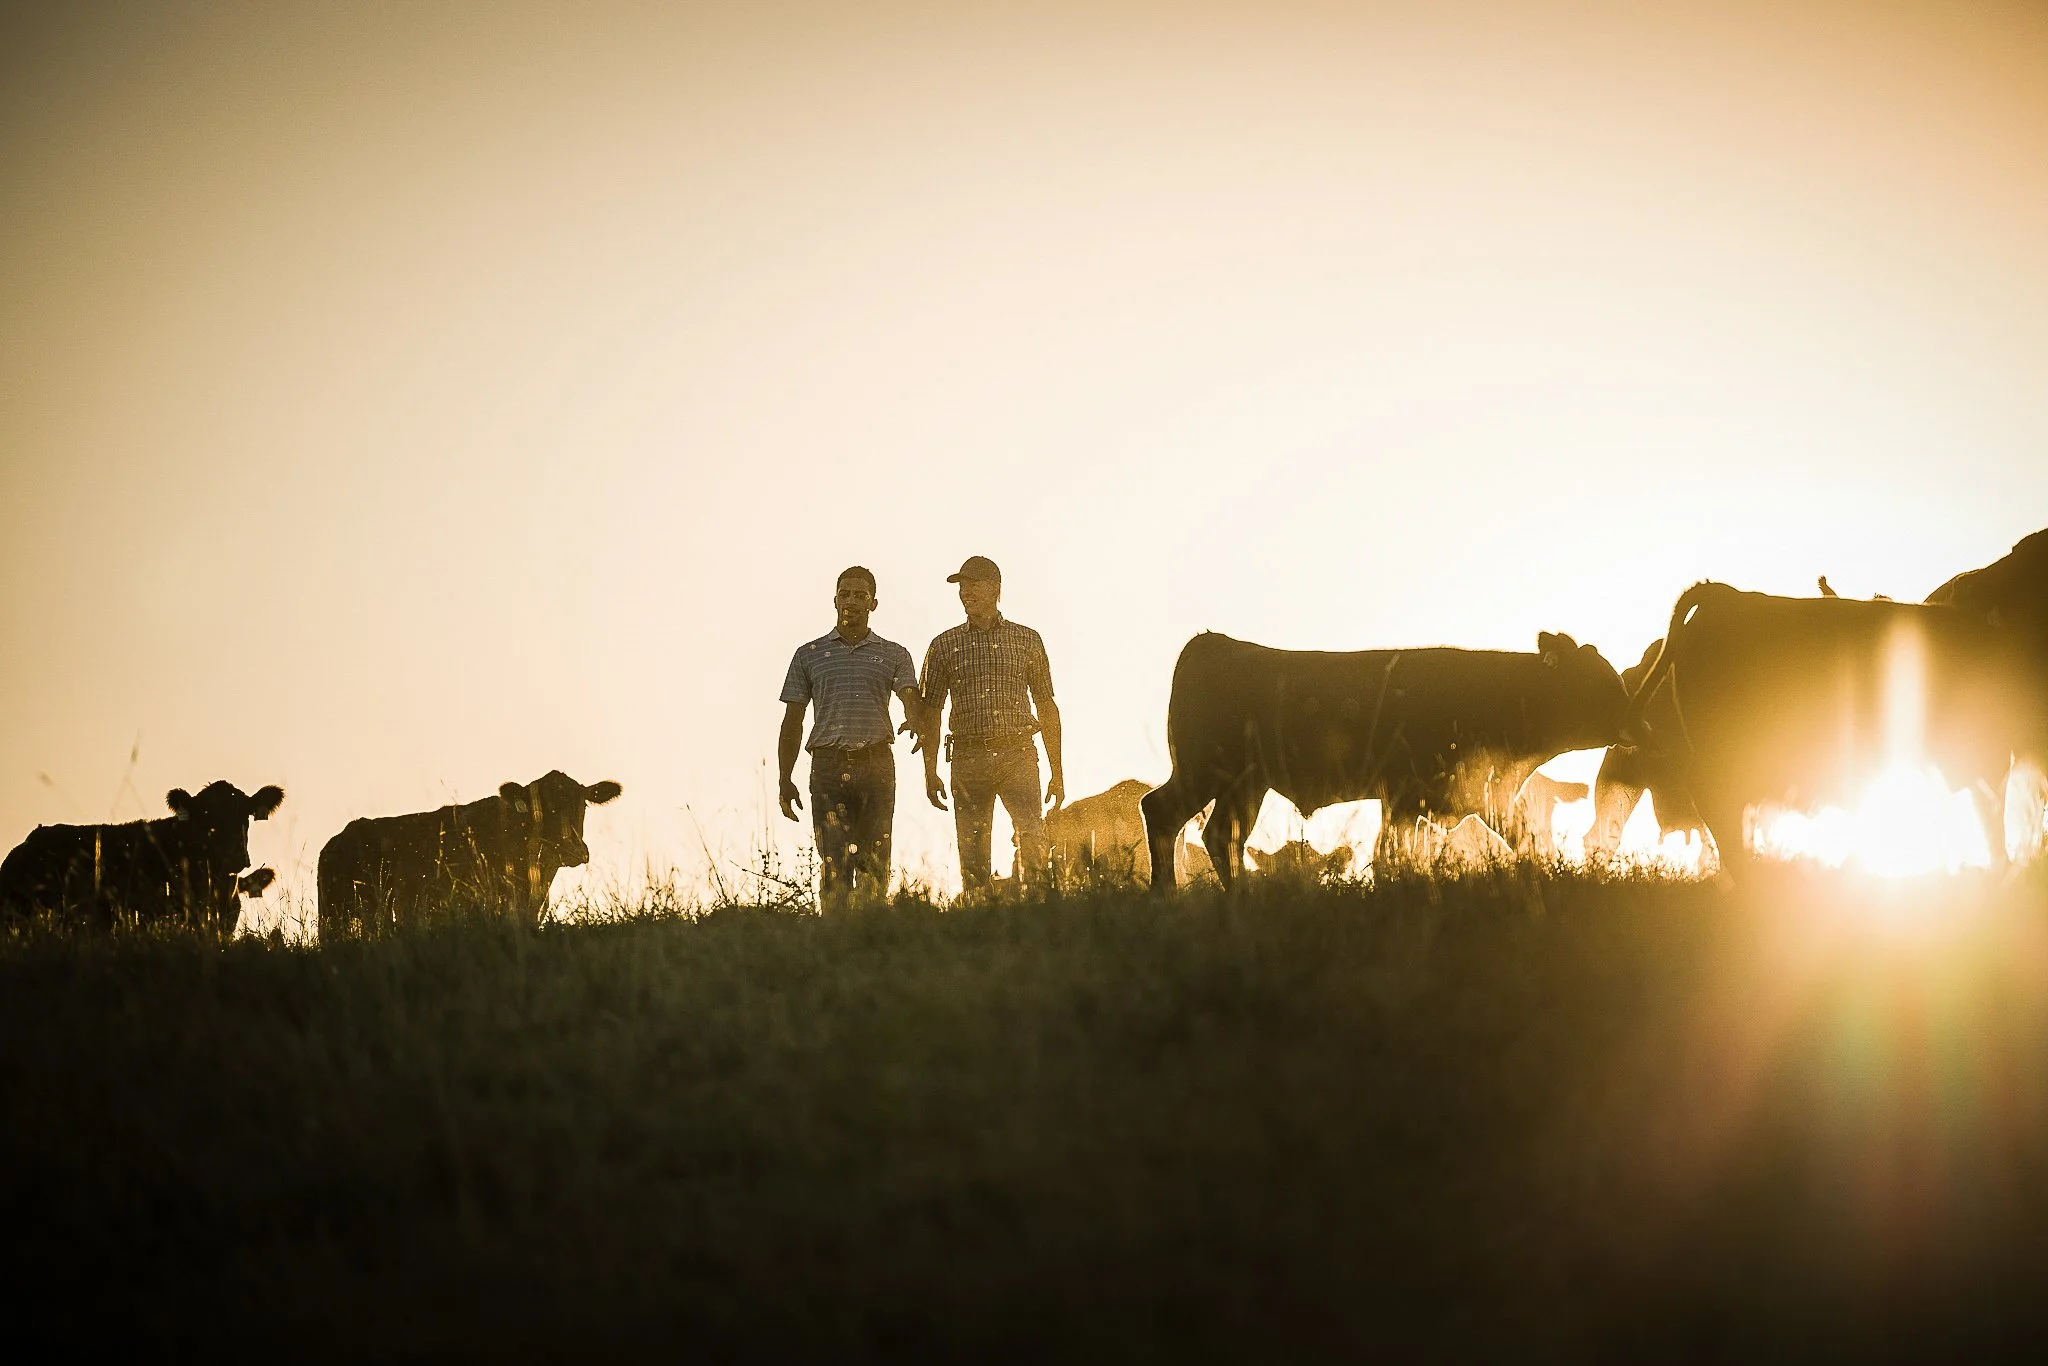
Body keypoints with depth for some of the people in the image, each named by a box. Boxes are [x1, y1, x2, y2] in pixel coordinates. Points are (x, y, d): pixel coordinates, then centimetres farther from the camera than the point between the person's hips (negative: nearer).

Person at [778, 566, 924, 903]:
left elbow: (911, 699, -5)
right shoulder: (809, 655, 13)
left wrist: (916, 721, -30)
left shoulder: (894, 655, 12)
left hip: (877, 765, 0)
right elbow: (792, 722, 13)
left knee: (874, 864, 0)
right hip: (828, 766, 0)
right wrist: (786, 780, 6)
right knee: (834, 864, -9)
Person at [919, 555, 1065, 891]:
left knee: (1034, 844, -15)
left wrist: (1057, 772, 8)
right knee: (972, 857, -2)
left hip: (1018, 755, -1)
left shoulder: (1027, 640, 10)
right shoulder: (944, 645, 10)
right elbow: (930, 712, 12)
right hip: (968, 759, 1)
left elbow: (1047, 706, 12)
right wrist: (930, 772, 4)